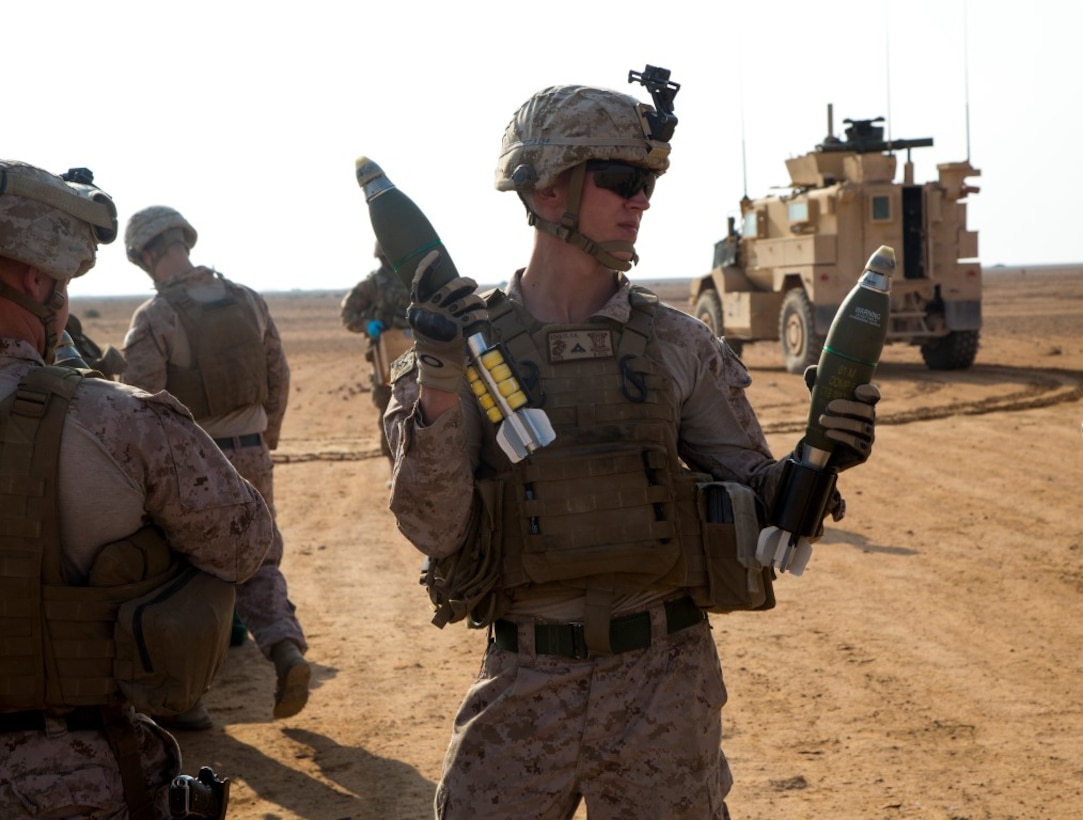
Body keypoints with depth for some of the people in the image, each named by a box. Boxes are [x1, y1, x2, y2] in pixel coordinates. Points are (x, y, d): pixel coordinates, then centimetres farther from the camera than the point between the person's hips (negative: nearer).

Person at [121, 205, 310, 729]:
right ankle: (285, 647, -7)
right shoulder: (248, 301, 2)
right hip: (251, 458, 4)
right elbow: (278, 378, 9)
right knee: (258, 563, 17)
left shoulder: (153, 318, -13)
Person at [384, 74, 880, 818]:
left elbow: (759, 509, 4)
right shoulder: (465, 343, -2)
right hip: (525, 686, -1)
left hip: (663, 681, 1)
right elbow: (435, 529, -10)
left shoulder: (680, 345, 0)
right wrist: (438, 389, -23)